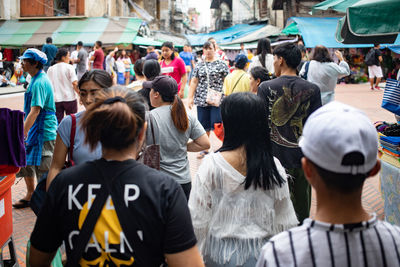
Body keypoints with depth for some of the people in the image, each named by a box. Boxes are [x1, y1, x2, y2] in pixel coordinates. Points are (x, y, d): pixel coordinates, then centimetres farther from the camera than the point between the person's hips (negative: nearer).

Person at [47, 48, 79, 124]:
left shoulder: (50, 69, 7)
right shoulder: (69, 67, -6)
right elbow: (74, 83, -12)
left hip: (55, 100, 3)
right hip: (69, 98, -3)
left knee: (57, 122, 4)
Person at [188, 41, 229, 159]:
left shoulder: (221, 64, 3)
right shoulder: (199, 65, 13)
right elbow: (194, 82, 12)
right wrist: (190, 98, 5)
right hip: (202, 100, 3)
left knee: (217, 124, -8)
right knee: (204, 126, 7)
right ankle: (204, 149, 17)